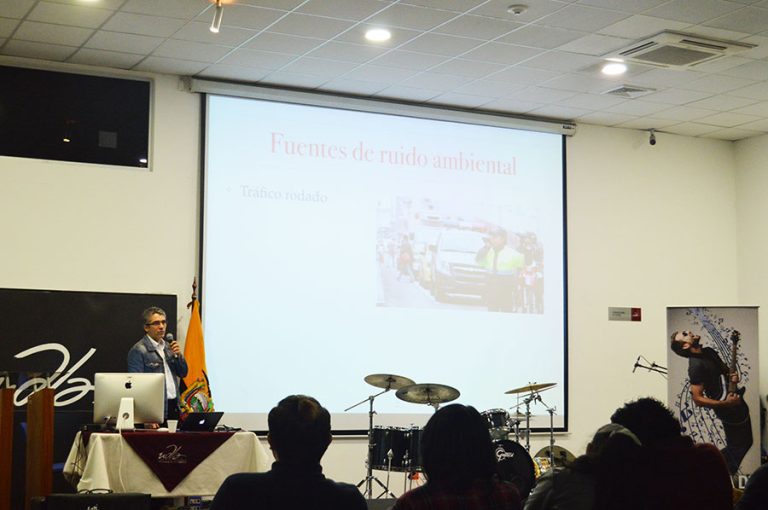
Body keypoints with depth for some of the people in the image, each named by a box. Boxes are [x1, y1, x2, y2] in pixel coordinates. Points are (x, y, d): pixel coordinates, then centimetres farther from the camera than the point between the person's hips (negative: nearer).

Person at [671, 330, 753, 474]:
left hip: (738, 404, 9)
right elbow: (697, 399, -25)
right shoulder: (696, 366, -25)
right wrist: (725, 403, -26)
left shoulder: (709, 351, 3)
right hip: (730, 413, -9)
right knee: (736, 448, 2)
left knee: (745, 442, 19)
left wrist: (732, 375, -4)